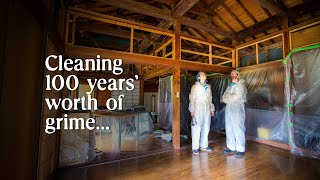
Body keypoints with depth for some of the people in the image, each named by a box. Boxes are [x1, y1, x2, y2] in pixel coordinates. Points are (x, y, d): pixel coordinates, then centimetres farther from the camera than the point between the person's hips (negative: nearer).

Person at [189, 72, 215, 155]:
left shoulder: (208, 86, 17)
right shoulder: (195, 86, 1)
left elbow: (210, 99, 19)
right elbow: (192, 99, -5)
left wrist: (212, 109, 14)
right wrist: (192, 110, -13)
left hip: (207, 109, 6)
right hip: (198, 109, -5)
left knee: (206, 128, 8)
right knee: (197, 128, -5)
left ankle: (204, 145, 21)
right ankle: (195, 147, 4)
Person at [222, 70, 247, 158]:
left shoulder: (241, 85, 0)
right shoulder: (229, 87, 19)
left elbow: (237, 97, -14)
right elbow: (223, 98, 8)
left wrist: (227, 96, -2)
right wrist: (232, 98, -9)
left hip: (238, 109, -6)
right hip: (228, 109, 6)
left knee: (238, 129, -3)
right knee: (229, 129, 8)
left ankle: (241, 149, 8)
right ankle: (231, 147, 19)